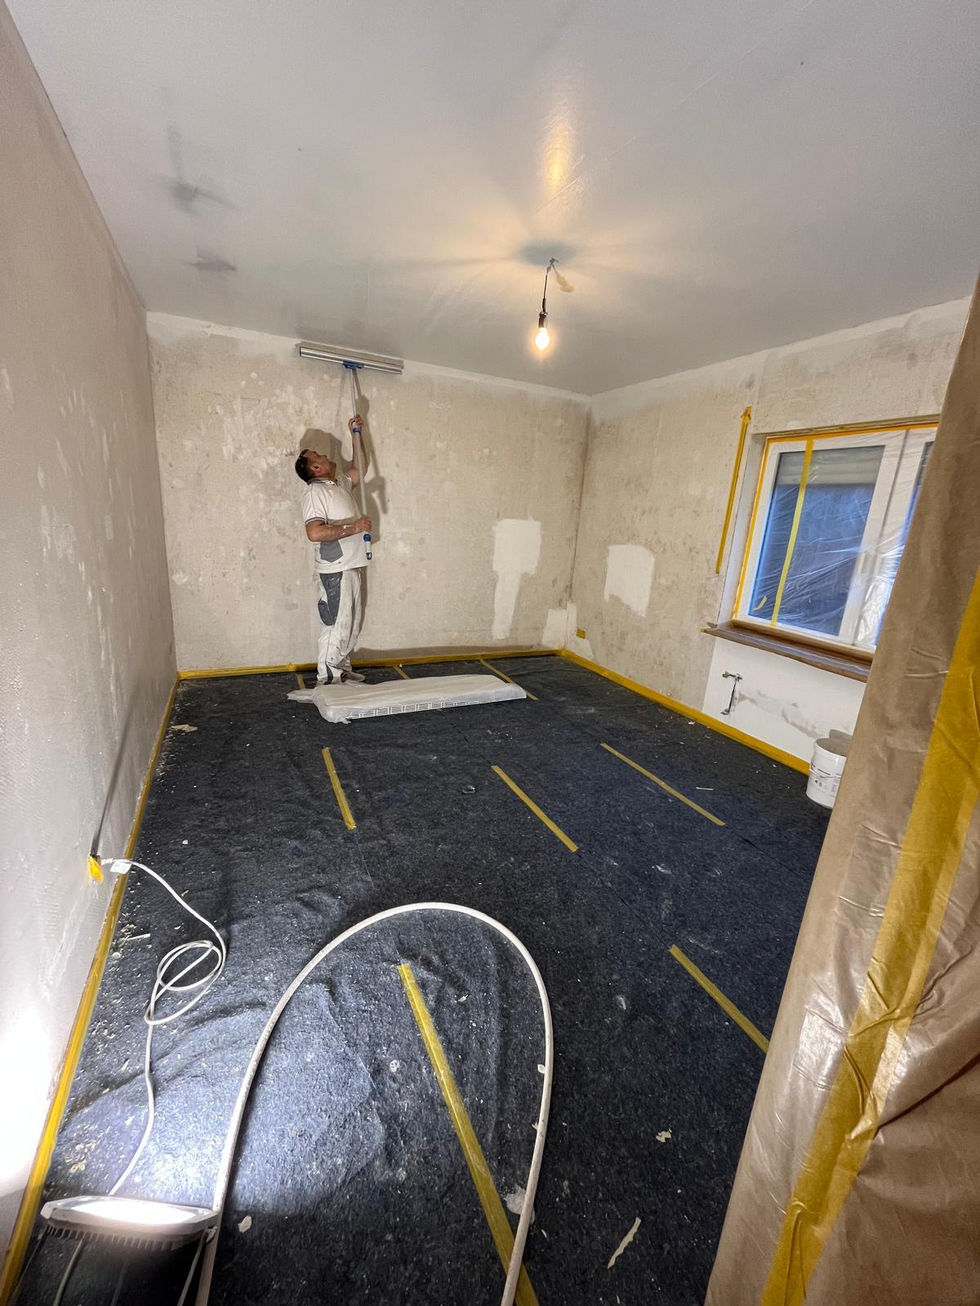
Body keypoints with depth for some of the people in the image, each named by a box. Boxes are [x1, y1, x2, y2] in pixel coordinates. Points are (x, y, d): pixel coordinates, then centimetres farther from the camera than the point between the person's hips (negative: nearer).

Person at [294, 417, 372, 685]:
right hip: (335, 570, -9)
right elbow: (315, 532, -26)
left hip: (352, 565, 9)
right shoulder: (315, 492, -13)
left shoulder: (340, 483, 15)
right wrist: (353, 527, -24)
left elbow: (360, 468, 30)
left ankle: (342, 668, 29)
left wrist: (356, 434, 20)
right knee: (336, 625, -4)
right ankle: (327, 680, 7)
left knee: (351, 623, 16)